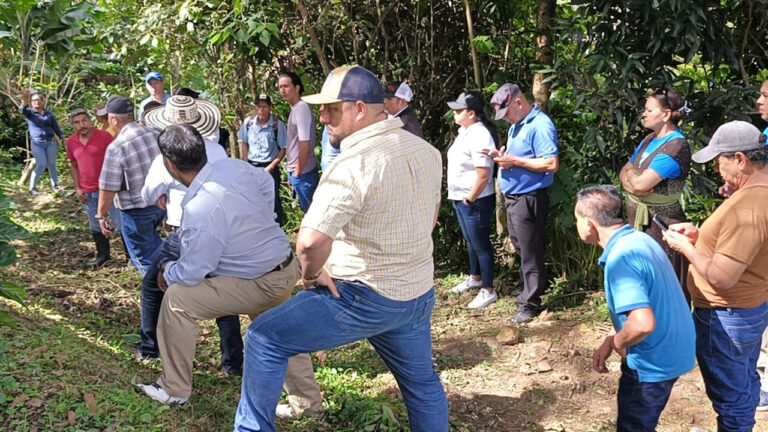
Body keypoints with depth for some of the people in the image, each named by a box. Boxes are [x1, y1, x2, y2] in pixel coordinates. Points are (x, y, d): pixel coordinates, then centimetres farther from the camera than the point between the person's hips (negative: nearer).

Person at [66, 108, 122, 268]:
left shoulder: (104, 136, -11)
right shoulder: (71, 142, 3)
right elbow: (73, 165, 13)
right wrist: (77, 188, 6)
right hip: (87, 193, 5)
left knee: (120, 223, 1)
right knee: (96, 226, 16)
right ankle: (103, 255, 30)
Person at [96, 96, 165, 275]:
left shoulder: (116, 147, -20)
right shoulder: (155, 134, -3)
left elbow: (108, 188, -17)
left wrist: (102, 214, -3)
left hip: (136, 211, -6)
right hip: (161, 202, 6)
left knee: (143, 257, 12)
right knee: (152, 239, 33)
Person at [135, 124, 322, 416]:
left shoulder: (199, 211, -29)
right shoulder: (233, 166, -7)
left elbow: (191, 274, -20)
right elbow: (266, 183, 15)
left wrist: (166, 269, 2)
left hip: (263, 284, -9)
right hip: (285, 266, 9)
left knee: (177, 299, -3)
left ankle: (174, 389, 12)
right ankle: (308, 401, 43)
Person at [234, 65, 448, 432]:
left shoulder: (355, 163, -23)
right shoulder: (426, 151, 3)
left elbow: (311, 240, -33)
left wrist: (311, 274, -13)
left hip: (364, 299, -7)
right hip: (419, 294, 8)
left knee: (264, 339, 5)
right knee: (421, 382, 25)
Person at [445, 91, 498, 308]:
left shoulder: (479, 136, -23)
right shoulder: (465, 131, 8)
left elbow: (483, 176, -27)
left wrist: (470, 200, -18)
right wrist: (461, 199, 15)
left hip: (475, 201, -10)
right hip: (461, 199, 10)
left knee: (480, 245, 2)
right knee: (471, 241, 24)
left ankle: (488, 291, 14)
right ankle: (475, 278, 41)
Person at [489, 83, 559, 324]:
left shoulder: (540, 125, -17)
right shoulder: (516, 125, 13)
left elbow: (552, 164, -24)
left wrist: (515, 161, -22)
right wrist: (503, 157, 1)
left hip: (529, 199, -10)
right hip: (512, 197, 10)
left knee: (530, 252, -1)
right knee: (520, 248, 20)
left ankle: (531, 303, 8)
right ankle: (528, 289, 35)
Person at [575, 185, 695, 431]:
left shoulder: (620, 258, -28)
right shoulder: (638, 239, 2)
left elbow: (643, 323, -37)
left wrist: (618, 342, -16)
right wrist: (609, 342, 7)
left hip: (654, 361, -9)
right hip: (669, 351, 9)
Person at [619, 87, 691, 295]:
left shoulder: (676, 146, -17)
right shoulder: (650, 139, 10)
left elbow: (640, 183, -24)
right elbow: (623, 174, 11)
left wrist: (630, 173, -2)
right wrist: (632, 185, -12)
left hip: (661, 225, -8)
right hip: (638, 221, 8)